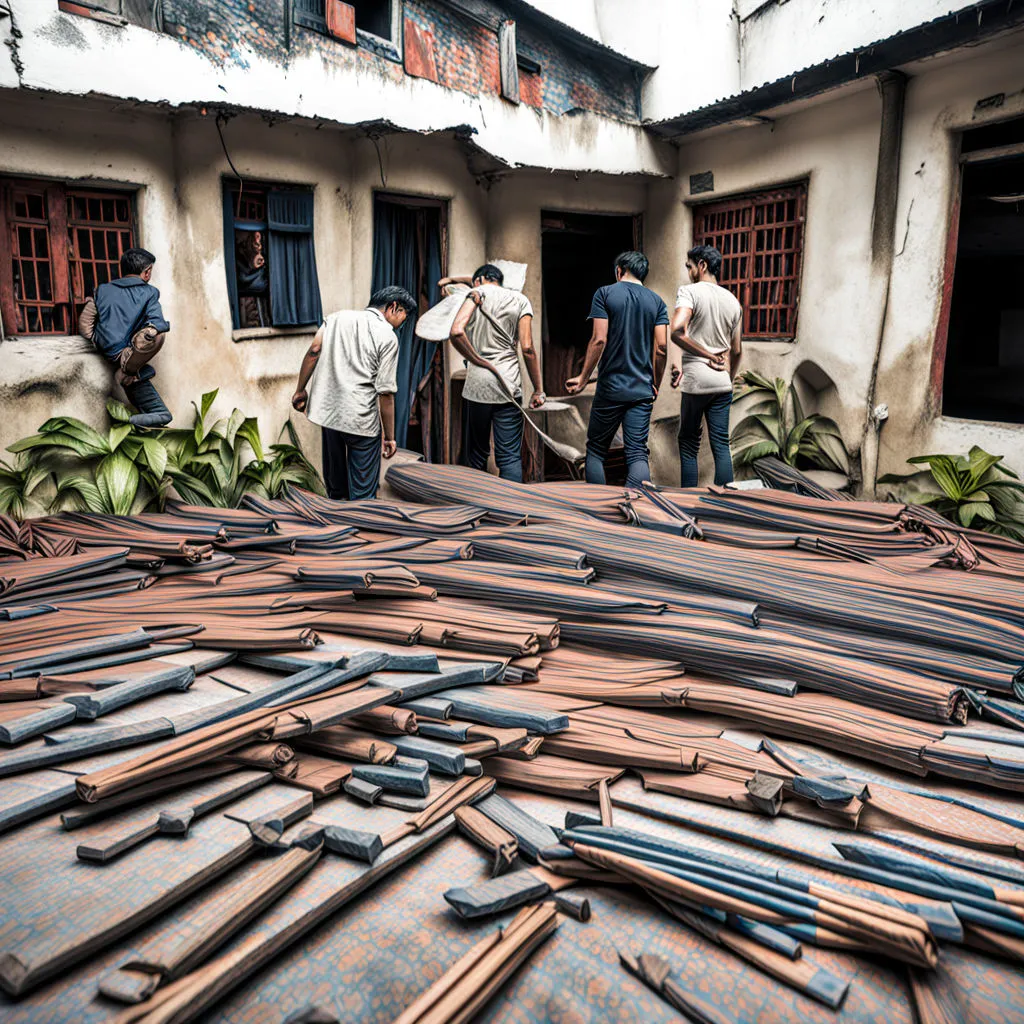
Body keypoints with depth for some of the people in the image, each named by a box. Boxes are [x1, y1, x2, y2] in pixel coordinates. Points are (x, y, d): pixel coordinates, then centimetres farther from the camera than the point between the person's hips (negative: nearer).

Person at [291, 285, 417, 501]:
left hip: (326, 410, 6)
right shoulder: (387, 336, -5)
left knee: (334, 477, 23)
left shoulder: (337, 317, 12)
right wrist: (389, 437, -3)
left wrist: (301, 390, 9)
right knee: (363, 492, 3)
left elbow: (314, 352, 1)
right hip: (361, 419, -6)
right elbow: (385, 393, -8)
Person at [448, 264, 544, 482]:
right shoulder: (520, 300, 9)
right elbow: (527, 349, 0)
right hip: (509, 385, 0)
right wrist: (538, 390, 4)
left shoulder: (478, 292, 5)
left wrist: (478, 361, -2)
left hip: (477, 384, 0)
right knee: (510, 456, 0)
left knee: (476, 454, 13)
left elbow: (456, 332, -13)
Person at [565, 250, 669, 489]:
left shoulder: (605, 293, -1)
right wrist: (655, 384, 13)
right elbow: (661, 347, 1)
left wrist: (583, 378, -3)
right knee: (638, 454, 1)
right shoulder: (656, 301, 8)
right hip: (642, 389, 3)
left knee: (596, 450, 11)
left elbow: (599, 340, -10)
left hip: (610, 388, -2)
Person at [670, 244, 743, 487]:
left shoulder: (689, 291, -5)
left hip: (696, 381, -5)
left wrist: (708, 355, -12)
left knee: (689, 444, 5)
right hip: (723, 383, 5)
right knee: (721, 445, 6)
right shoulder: (733, 301, 13)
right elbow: (737, 351, 16)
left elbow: (677, 332, -22)